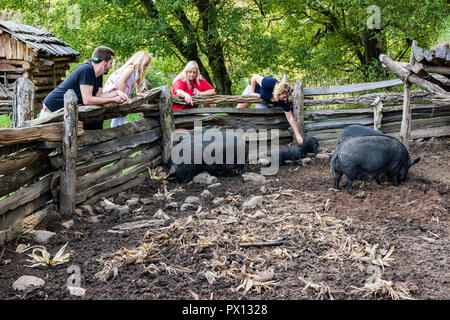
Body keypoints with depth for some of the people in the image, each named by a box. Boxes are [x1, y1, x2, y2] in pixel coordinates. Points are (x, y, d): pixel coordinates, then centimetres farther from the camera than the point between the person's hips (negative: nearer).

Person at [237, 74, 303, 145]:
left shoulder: (284, 101, -34)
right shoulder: (269, 84, -45)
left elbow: (290, 118, -27)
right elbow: (254, 77, -28)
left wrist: (297, 135, -29)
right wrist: (252, 93, -24)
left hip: (264, 100, 1)